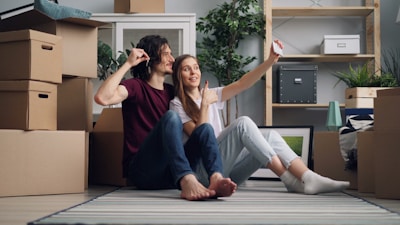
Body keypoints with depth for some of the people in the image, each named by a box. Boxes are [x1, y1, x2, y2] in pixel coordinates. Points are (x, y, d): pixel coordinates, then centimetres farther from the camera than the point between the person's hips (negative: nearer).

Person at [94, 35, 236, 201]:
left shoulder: (171, 91, 20)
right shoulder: (136, 86, 2)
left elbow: (194, 126, 20)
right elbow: (102, 98, -18)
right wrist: (128, 64, -14)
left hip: (170, 173, 6)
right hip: (141, 170, -5)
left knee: (205, 127, -15)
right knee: (171, 117, -27)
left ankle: (215, 179, -46)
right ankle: (187, 182, -51)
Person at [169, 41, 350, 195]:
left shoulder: (210, 94, 18)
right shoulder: (177, 105, 2)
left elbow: (242, 84, 2)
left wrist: (270, 61, -10)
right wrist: (205, 105, -17)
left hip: (227, 170, 6)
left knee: (271, 136, -15)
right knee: (243, 123, -26)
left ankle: (309, 179, -32)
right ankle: (289, 179, -28)